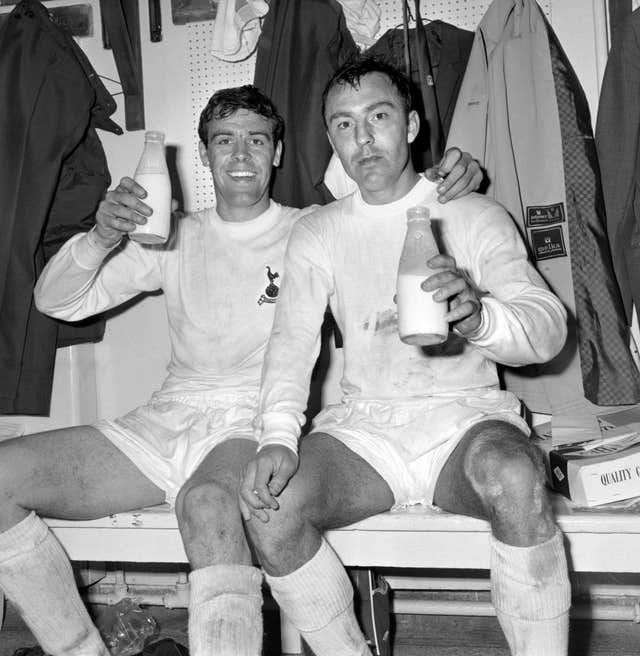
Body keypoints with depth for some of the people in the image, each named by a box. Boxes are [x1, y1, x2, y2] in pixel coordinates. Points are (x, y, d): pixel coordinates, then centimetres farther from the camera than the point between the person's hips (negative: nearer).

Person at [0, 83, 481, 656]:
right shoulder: (176, 238, 16)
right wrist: (100, 239, -11)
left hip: (257, 424, -4)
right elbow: (57, 301, 10)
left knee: (210, 504, -41)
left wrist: (454, 178, -15)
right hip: (168, 417, 5)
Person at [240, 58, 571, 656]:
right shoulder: (316, 233, 11)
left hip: (464, 412, -2)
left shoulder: (475, 217, 3)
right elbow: (292, 339, 0)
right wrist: (277, 437, -19)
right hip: (363, 423, 3)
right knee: (267, 505, -23)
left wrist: (479, 318, -33)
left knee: (515, 478, -35)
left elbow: (549, 325, -8)